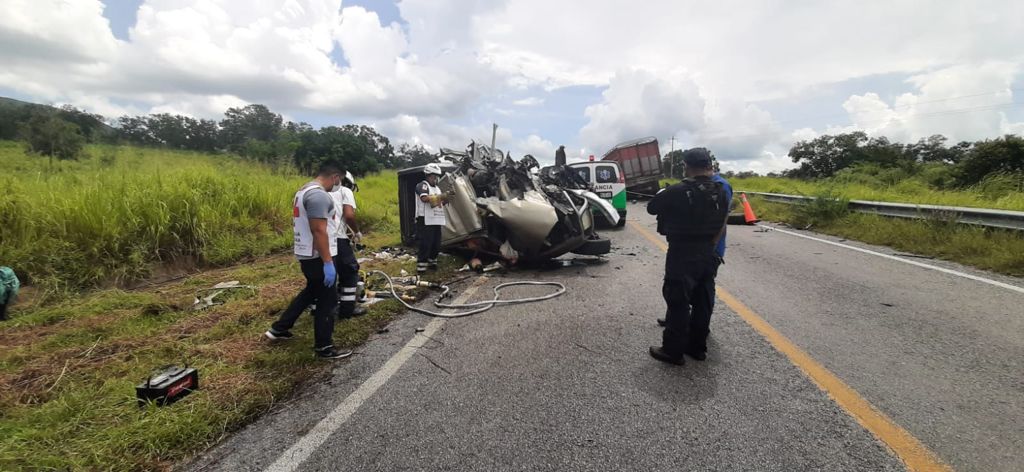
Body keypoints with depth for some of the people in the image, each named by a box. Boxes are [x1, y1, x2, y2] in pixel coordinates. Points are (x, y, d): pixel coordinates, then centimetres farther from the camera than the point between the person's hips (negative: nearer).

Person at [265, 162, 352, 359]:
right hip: (317, 257, -10)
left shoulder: (303, 191, 13)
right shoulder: (318, 195, -21)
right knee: (327, 300, 1)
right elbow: (319, 231, -27)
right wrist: (328, 262, -25)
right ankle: (324, 347, 11)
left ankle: (278, 329, 34)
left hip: (306, 254, 10)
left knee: (311, 292, 25)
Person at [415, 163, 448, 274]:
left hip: (436, 220, 8)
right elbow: (424, 198, -23)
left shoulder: (437, 188, 23)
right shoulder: (422, 185, -5)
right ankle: (421, 266, -5)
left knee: (436, 244, 12)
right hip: (425, 220, -8)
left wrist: (444, 200, 3)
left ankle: (432, 262, 25)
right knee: (425, 244, -9)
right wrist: (439, 196, -22)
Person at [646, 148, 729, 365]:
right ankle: (697, 347, 27)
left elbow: (652, 208, -5)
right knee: (703, 302, 15)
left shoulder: (678, 192, -18)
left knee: (678, 303, 1)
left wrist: (665, 195, 13)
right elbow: (721, 225, 9)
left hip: (682, 255, -7)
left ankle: (673, 351, 10)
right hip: (707, 255, 7)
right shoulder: (720, 192, 3)